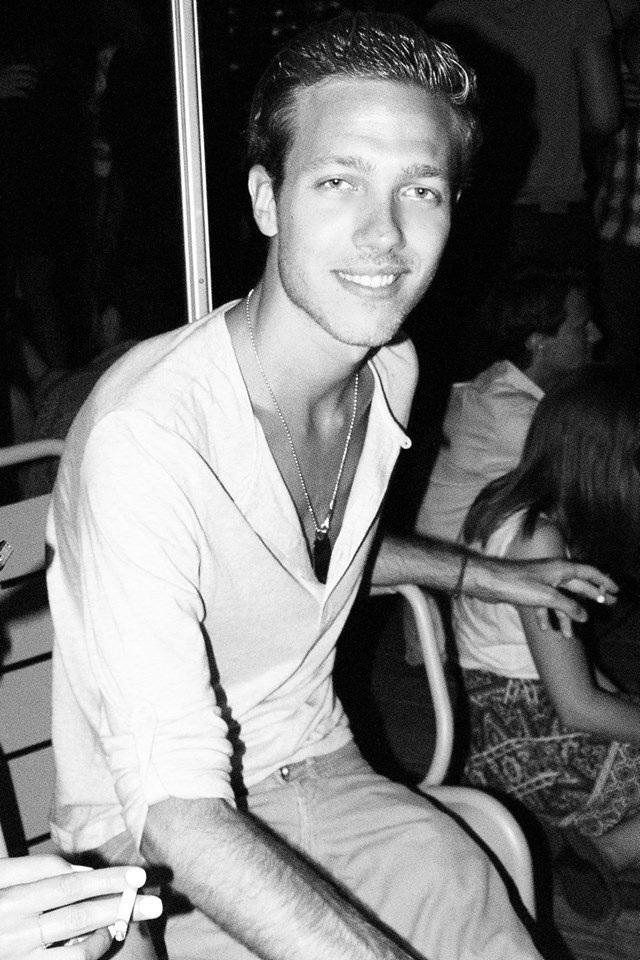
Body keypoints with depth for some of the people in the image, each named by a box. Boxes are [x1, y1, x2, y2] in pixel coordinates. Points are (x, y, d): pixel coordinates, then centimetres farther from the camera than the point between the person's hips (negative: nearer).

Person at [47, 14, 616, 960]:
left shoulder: (391, 370, -3)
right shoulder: (144, 436, -28)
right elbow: (178, 811, -28)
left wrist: (483, 574, 19)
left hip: (320, 773, 6)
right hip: (156, 845, -6)